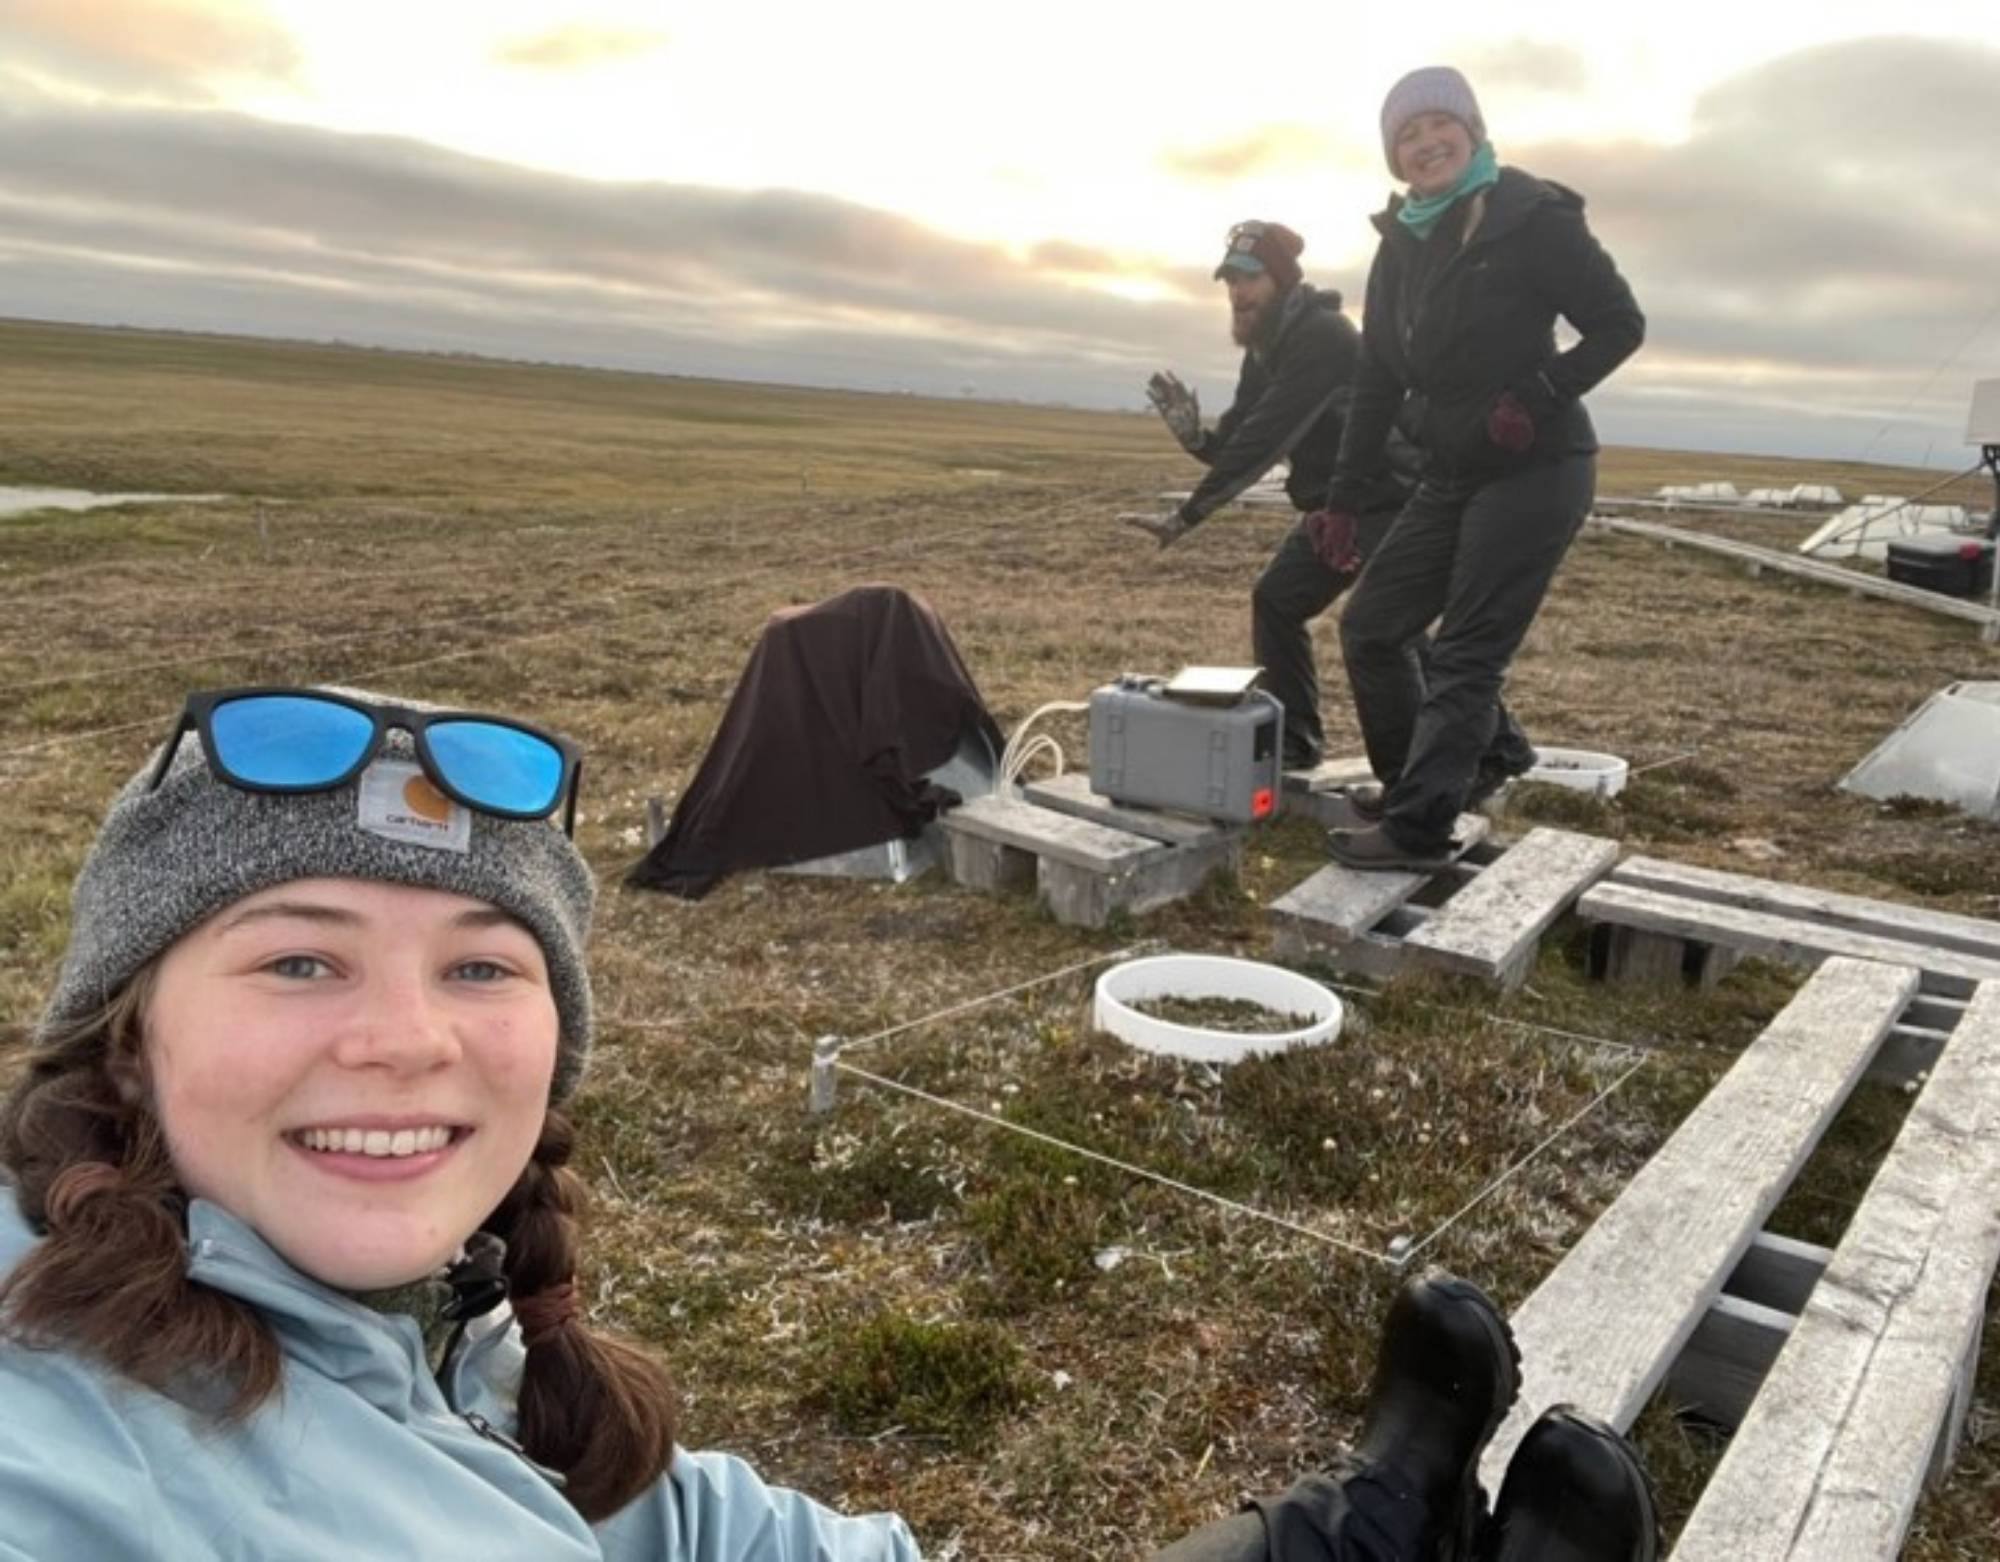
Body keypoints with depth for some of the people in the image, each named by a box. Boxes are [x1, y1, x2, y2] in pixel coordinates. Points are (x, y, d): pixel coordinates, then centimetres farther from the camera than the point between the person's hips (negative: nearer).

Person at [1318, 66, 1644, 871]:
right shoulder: (1402, 241, 9)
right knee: (1371, 624, 7)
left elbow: (1620, 325, -7)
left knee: (1467, 653, -11)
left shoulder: (1533, 219, -10)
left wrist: (1539, 396, -21)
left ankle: (1419, 828, -9)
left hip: (1534, 472, -7)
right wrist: (1346, 494, 10)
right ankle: (1412, 786, 19)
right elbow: (1378, 375, 12)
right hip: (1451, 475, 7)